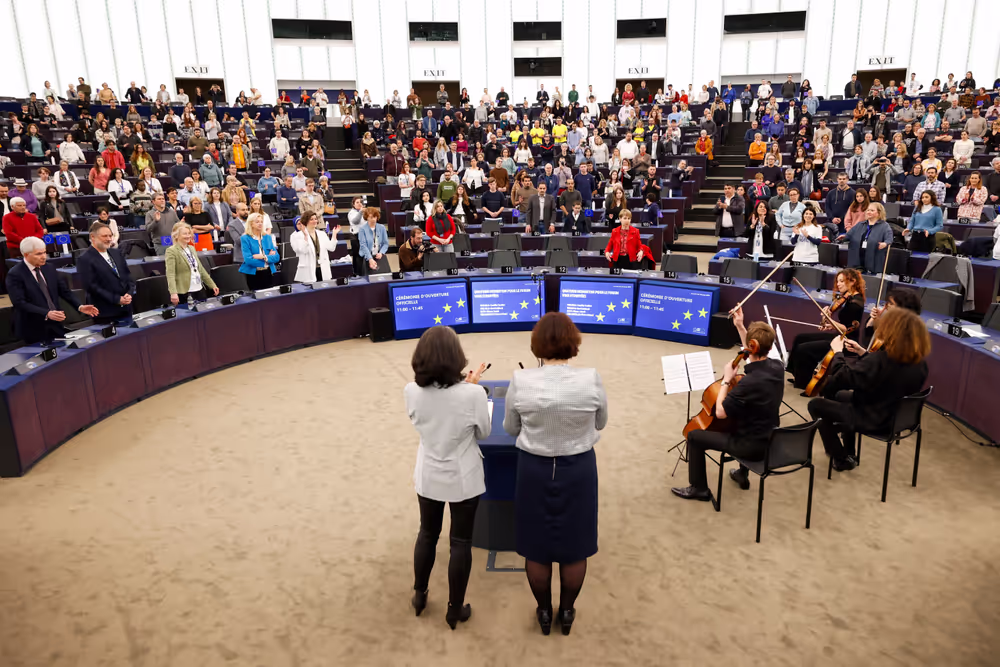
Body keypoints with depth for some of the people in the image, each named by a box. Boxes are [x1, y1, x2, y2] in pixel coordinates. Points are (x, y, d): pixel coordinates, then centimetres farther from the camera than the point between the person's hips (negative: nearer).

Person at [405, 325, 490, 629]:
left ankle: (419, 596, 42)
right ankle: (455, 610, 28)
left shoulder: (411, 392, -16)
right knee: (461, 542, 14)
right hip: (463, 479, -3)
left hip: (428, 476, 3)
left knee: (427, 534, 24)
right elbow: (484, 433, -8)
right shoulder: (472, 394, -26)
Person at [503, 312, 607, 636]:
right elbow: (600, 424, 2)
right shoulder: (592, 379, -16)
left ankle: (544, 612, 35)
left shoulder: (520, 381, -15)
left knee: (536, 547, 18)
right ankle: (567, 612, 35)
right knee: (574, 546, 18)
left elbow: (510, 429, 0)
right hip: (579, 469, 0)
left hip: (534, 469, 0)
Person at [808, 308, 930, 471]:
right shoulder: (920, 362, -8)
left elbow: (841, 378, -27)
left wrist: (838, 352, -12)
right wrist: (864, 354, 6)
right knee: (839, 396, 30)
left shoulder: (879, 360, -34)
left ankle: (842, 459, 22)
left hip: (870, 420, -8)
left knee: (816, 405, 11)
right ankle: (849, 452, 38)